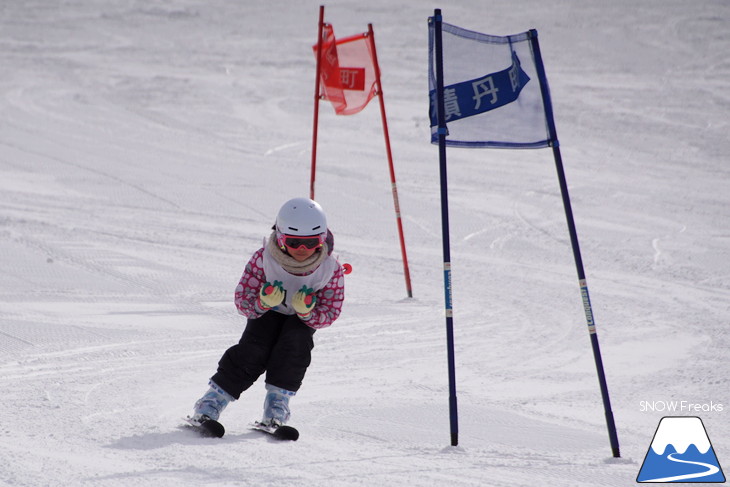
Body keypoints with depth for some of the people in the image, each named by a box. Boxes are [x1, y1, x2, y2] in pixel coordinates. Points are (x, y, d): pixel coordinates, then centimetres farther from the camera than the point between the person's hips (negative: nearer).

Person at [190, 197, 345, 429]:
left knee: (296, 343, -28)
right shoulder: (264, 259, -29)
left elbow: (330, 313, -20)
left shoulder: (331, 269, -27)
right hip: (267, 313, -1)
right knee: (253, 351, -21)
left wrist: (308, 312, -42)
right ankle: (212, 402, -14)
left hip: (304, 318, 1)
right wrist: (263, 303, -45)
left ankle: (277, 404, -18)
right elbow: (242, 300, -22)